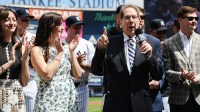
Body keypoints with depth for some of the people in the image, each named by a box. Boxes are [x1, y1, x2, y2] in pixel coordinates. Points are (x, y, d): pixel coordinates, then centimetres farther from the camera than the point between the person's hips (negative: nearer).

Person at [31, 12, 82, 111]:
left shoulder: (65, 48, 9)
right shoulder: (37, 50, -5)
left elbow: (78, 75, 6)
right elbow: (47, 74, -17)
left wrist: (71, 52, -1)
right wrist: (60, 53, -10)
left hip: (69, 100, 5)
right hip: (50, 101, -5)